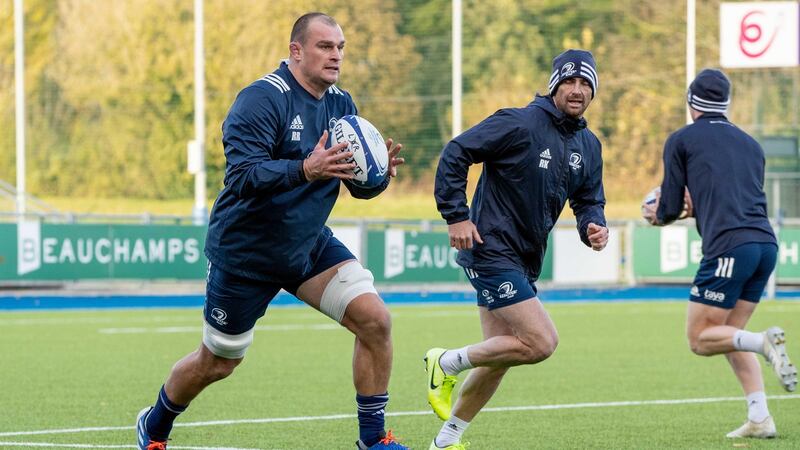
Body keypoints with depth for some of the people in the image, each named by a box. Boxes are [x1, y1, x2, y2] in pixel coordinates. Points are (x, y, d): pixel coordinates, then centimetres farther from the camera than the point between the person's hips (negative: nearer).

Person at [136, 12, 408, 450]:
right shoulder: (261, 99, -20)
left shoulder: (340, 104, 1)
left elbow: (359, 186, 3)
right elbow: (244, 175, -31)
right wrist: (306, 170, -45)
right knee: (217, 363, 8)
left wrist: (379, 171, -20)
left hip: (310, 245, 6)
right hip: (245, 252, -6)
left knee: (374, 318, -14)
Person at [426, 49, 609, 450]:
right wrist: (456, 217, -17)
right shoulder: (518, 124, -14)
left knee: (499, 357, 11)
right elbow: (455, 153, -12)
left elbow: (589, 201, 16)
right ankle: (446, 363, 0)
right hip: (492, 250, -9)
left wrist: (593, 227, -8)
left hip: (525, 261, 9)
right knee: (541, 342, -17)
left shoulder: (588, 146, 10)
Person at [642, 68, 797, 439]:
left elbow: (670, 208, 7)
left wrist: (658, 215, 29)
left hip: (728, 246, -6)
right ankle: (759, 418, 5)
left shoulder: (681, 140, 7)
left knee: (700, 340, 3)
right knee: (728, 335, 18)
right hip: (766, 242, 6)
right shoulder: (749, 143, 22)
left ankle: (764, 342, -23)